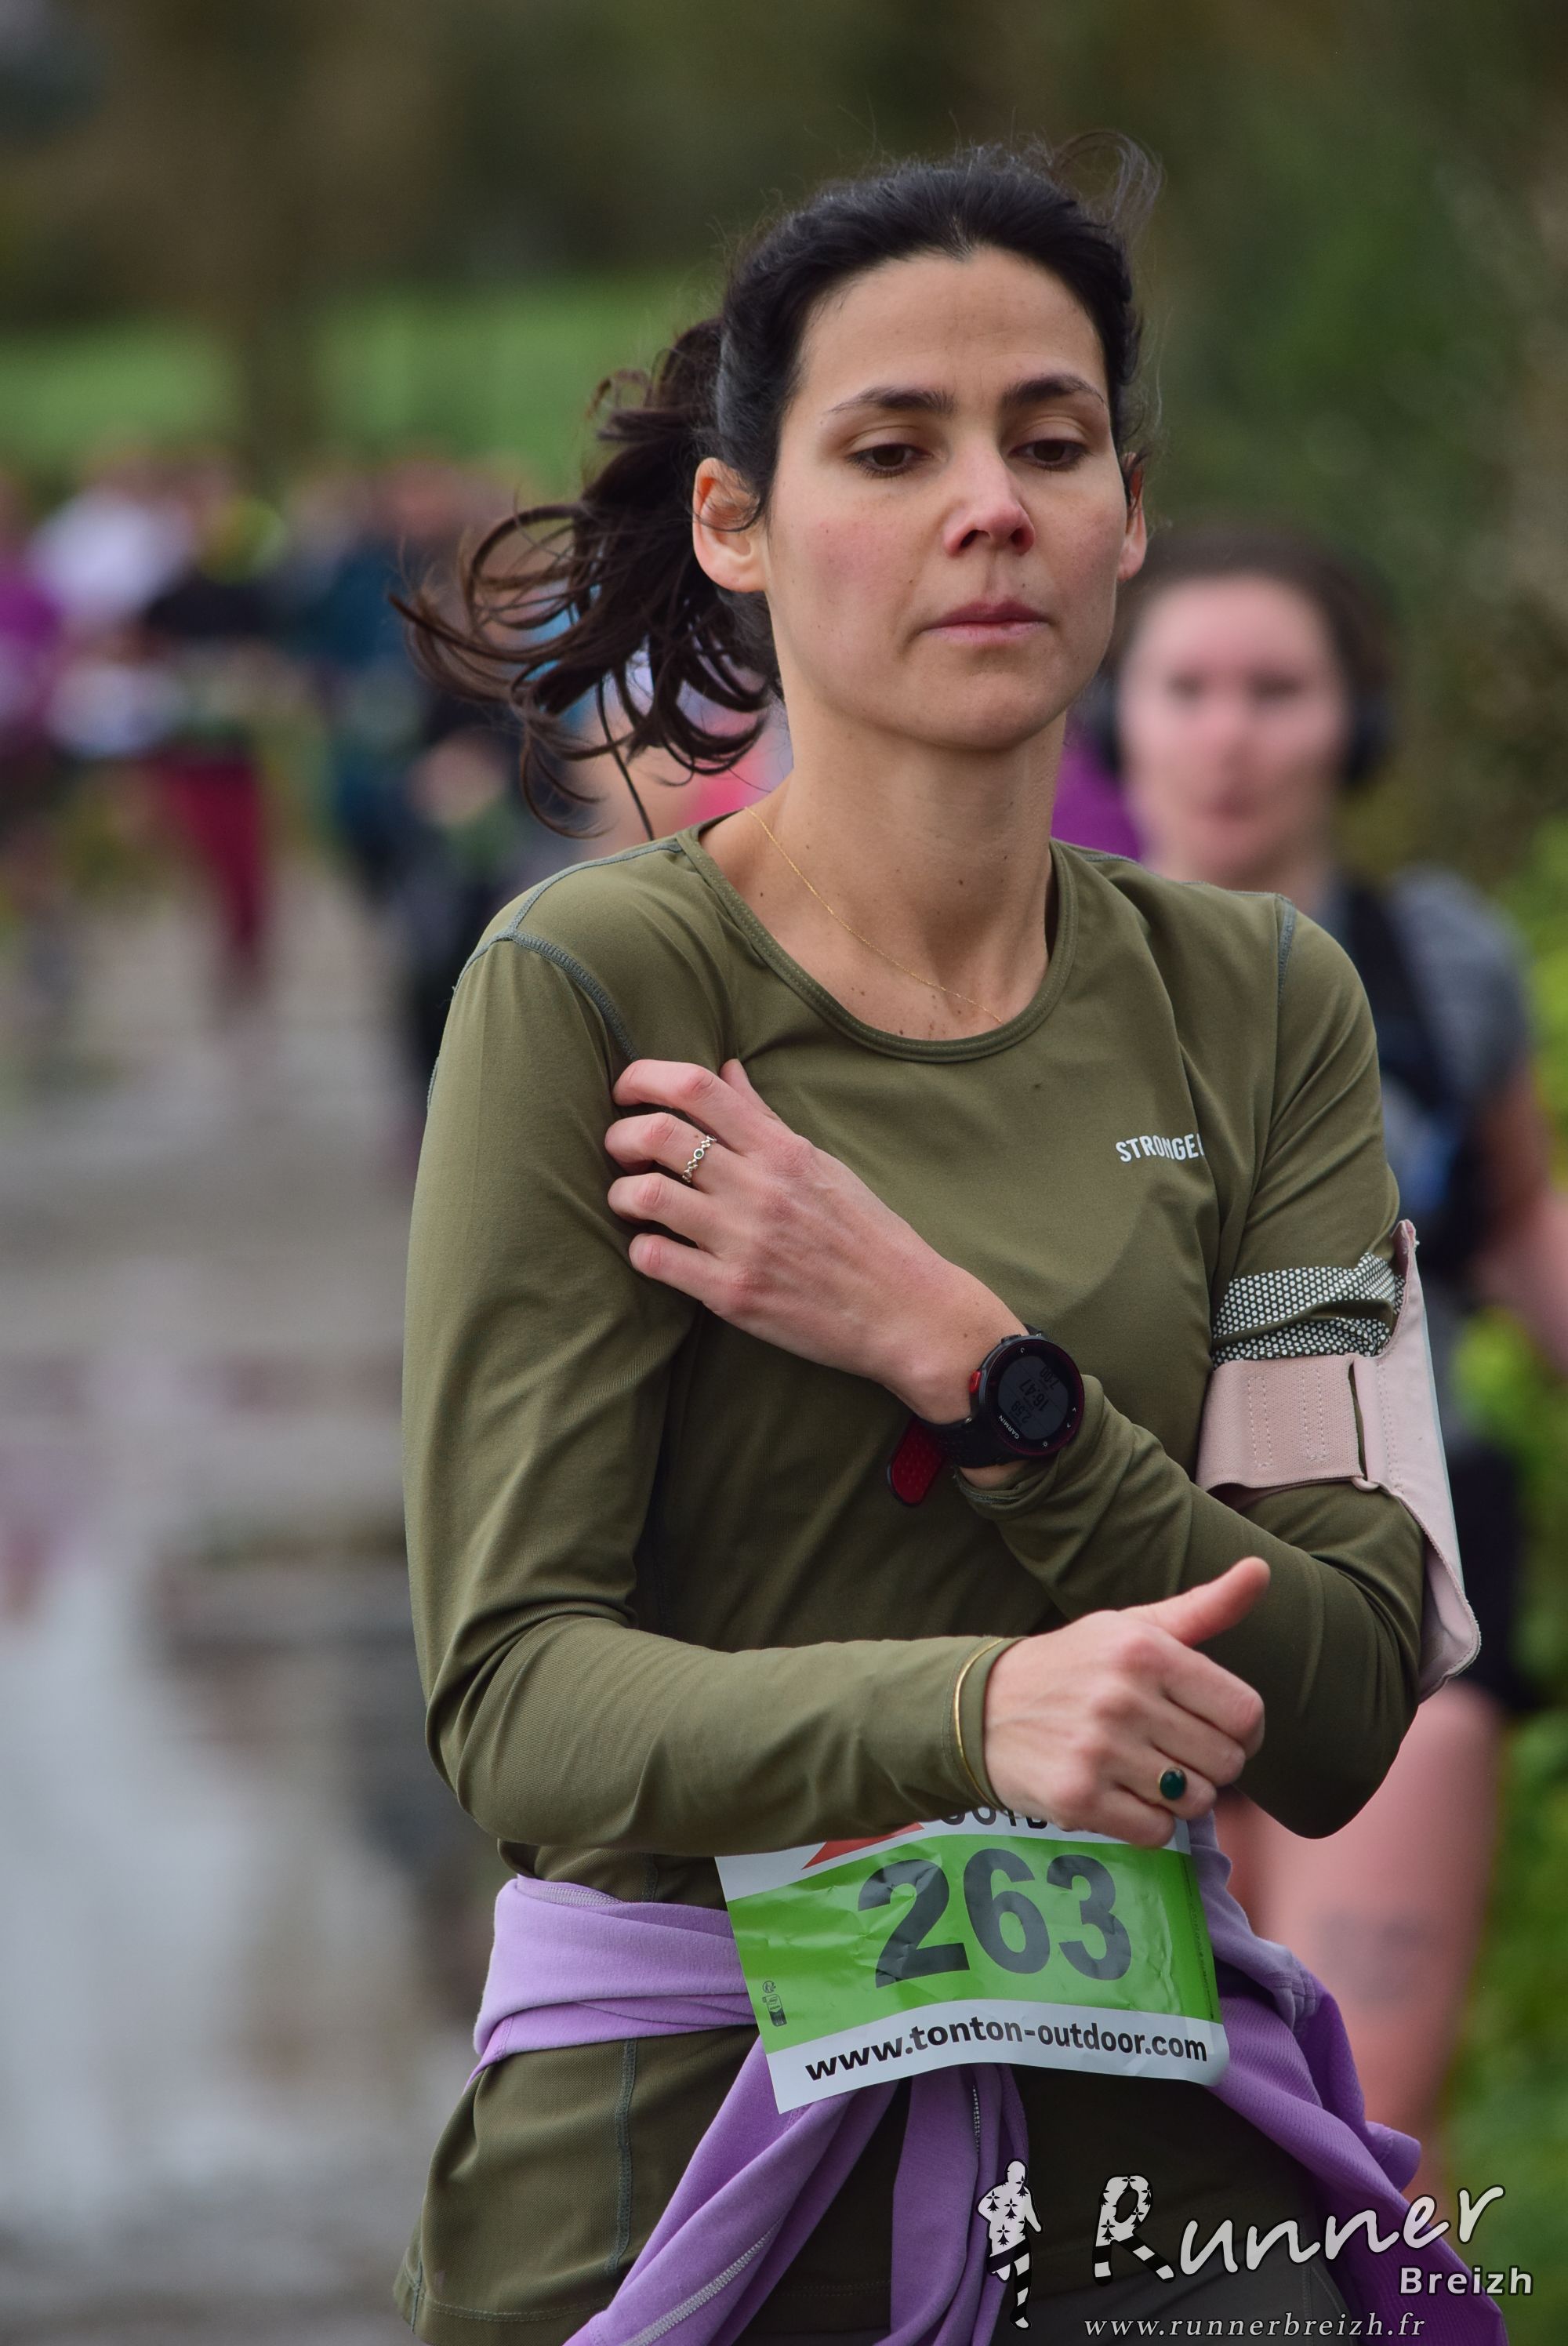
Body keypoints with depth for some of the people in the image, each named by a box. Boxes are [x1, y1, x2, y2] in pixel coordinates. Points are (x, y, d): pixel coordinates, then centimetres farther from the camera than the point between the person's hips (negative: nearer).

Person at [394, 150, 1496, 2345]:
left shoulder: (1260, 1006, 4)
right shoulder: (589, 989, -8)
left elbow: (1336, 1716, -4)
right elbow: (514, 1698, -15)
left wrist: (960, 1354, -17)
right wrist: (977, 1708, -33)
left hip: (1146, 2135, 3)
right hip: (673, 2136, -3)